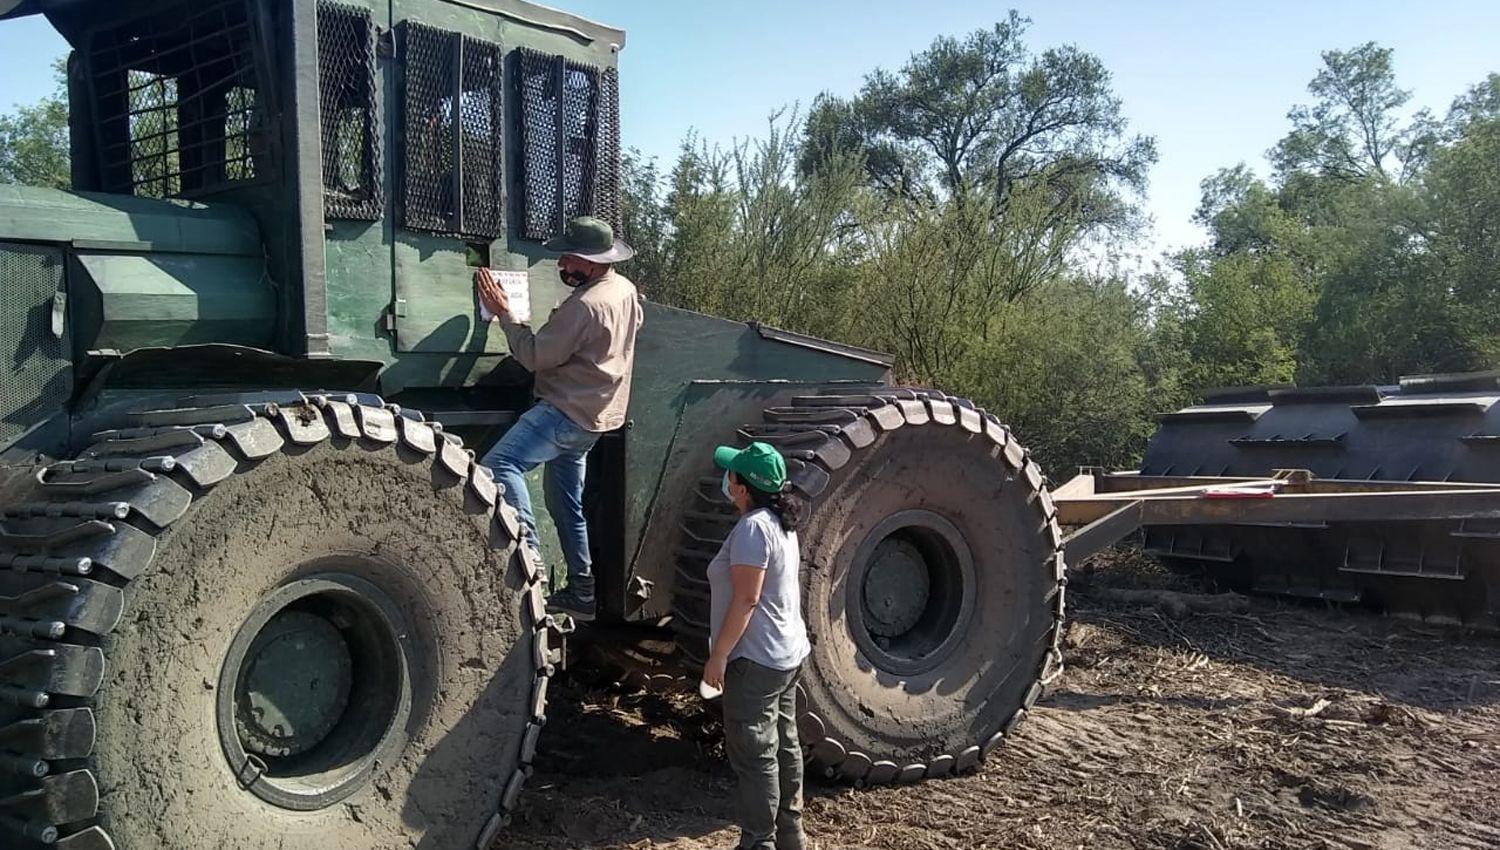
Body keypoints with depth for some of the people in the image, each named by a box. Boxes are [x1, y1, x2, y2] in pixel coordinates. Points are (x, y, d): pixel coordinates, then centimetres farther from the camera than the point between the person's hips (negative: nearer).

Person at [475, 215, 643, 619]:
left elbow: (535, 356, -18)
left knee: (499, 465, -21)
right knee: (566, 500, 16)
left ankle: (529, 554, -27)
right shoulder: (625, 289, 8)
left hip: (567, 413, -10)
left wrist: (503, 313, -7)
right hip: (596, 413, 10)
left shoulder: (584, 304, -22)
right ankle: (581, 591, 21)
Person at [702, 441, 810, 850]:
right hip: (788, 652, 10)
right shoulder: (782, 524, 10)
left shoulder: (752, 528, -20)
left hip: (756, 660, -10)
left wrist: (718, 655, -20)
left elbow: (746, 599, -24)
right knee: (784, 746, 17)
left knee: (755, 755, -2)